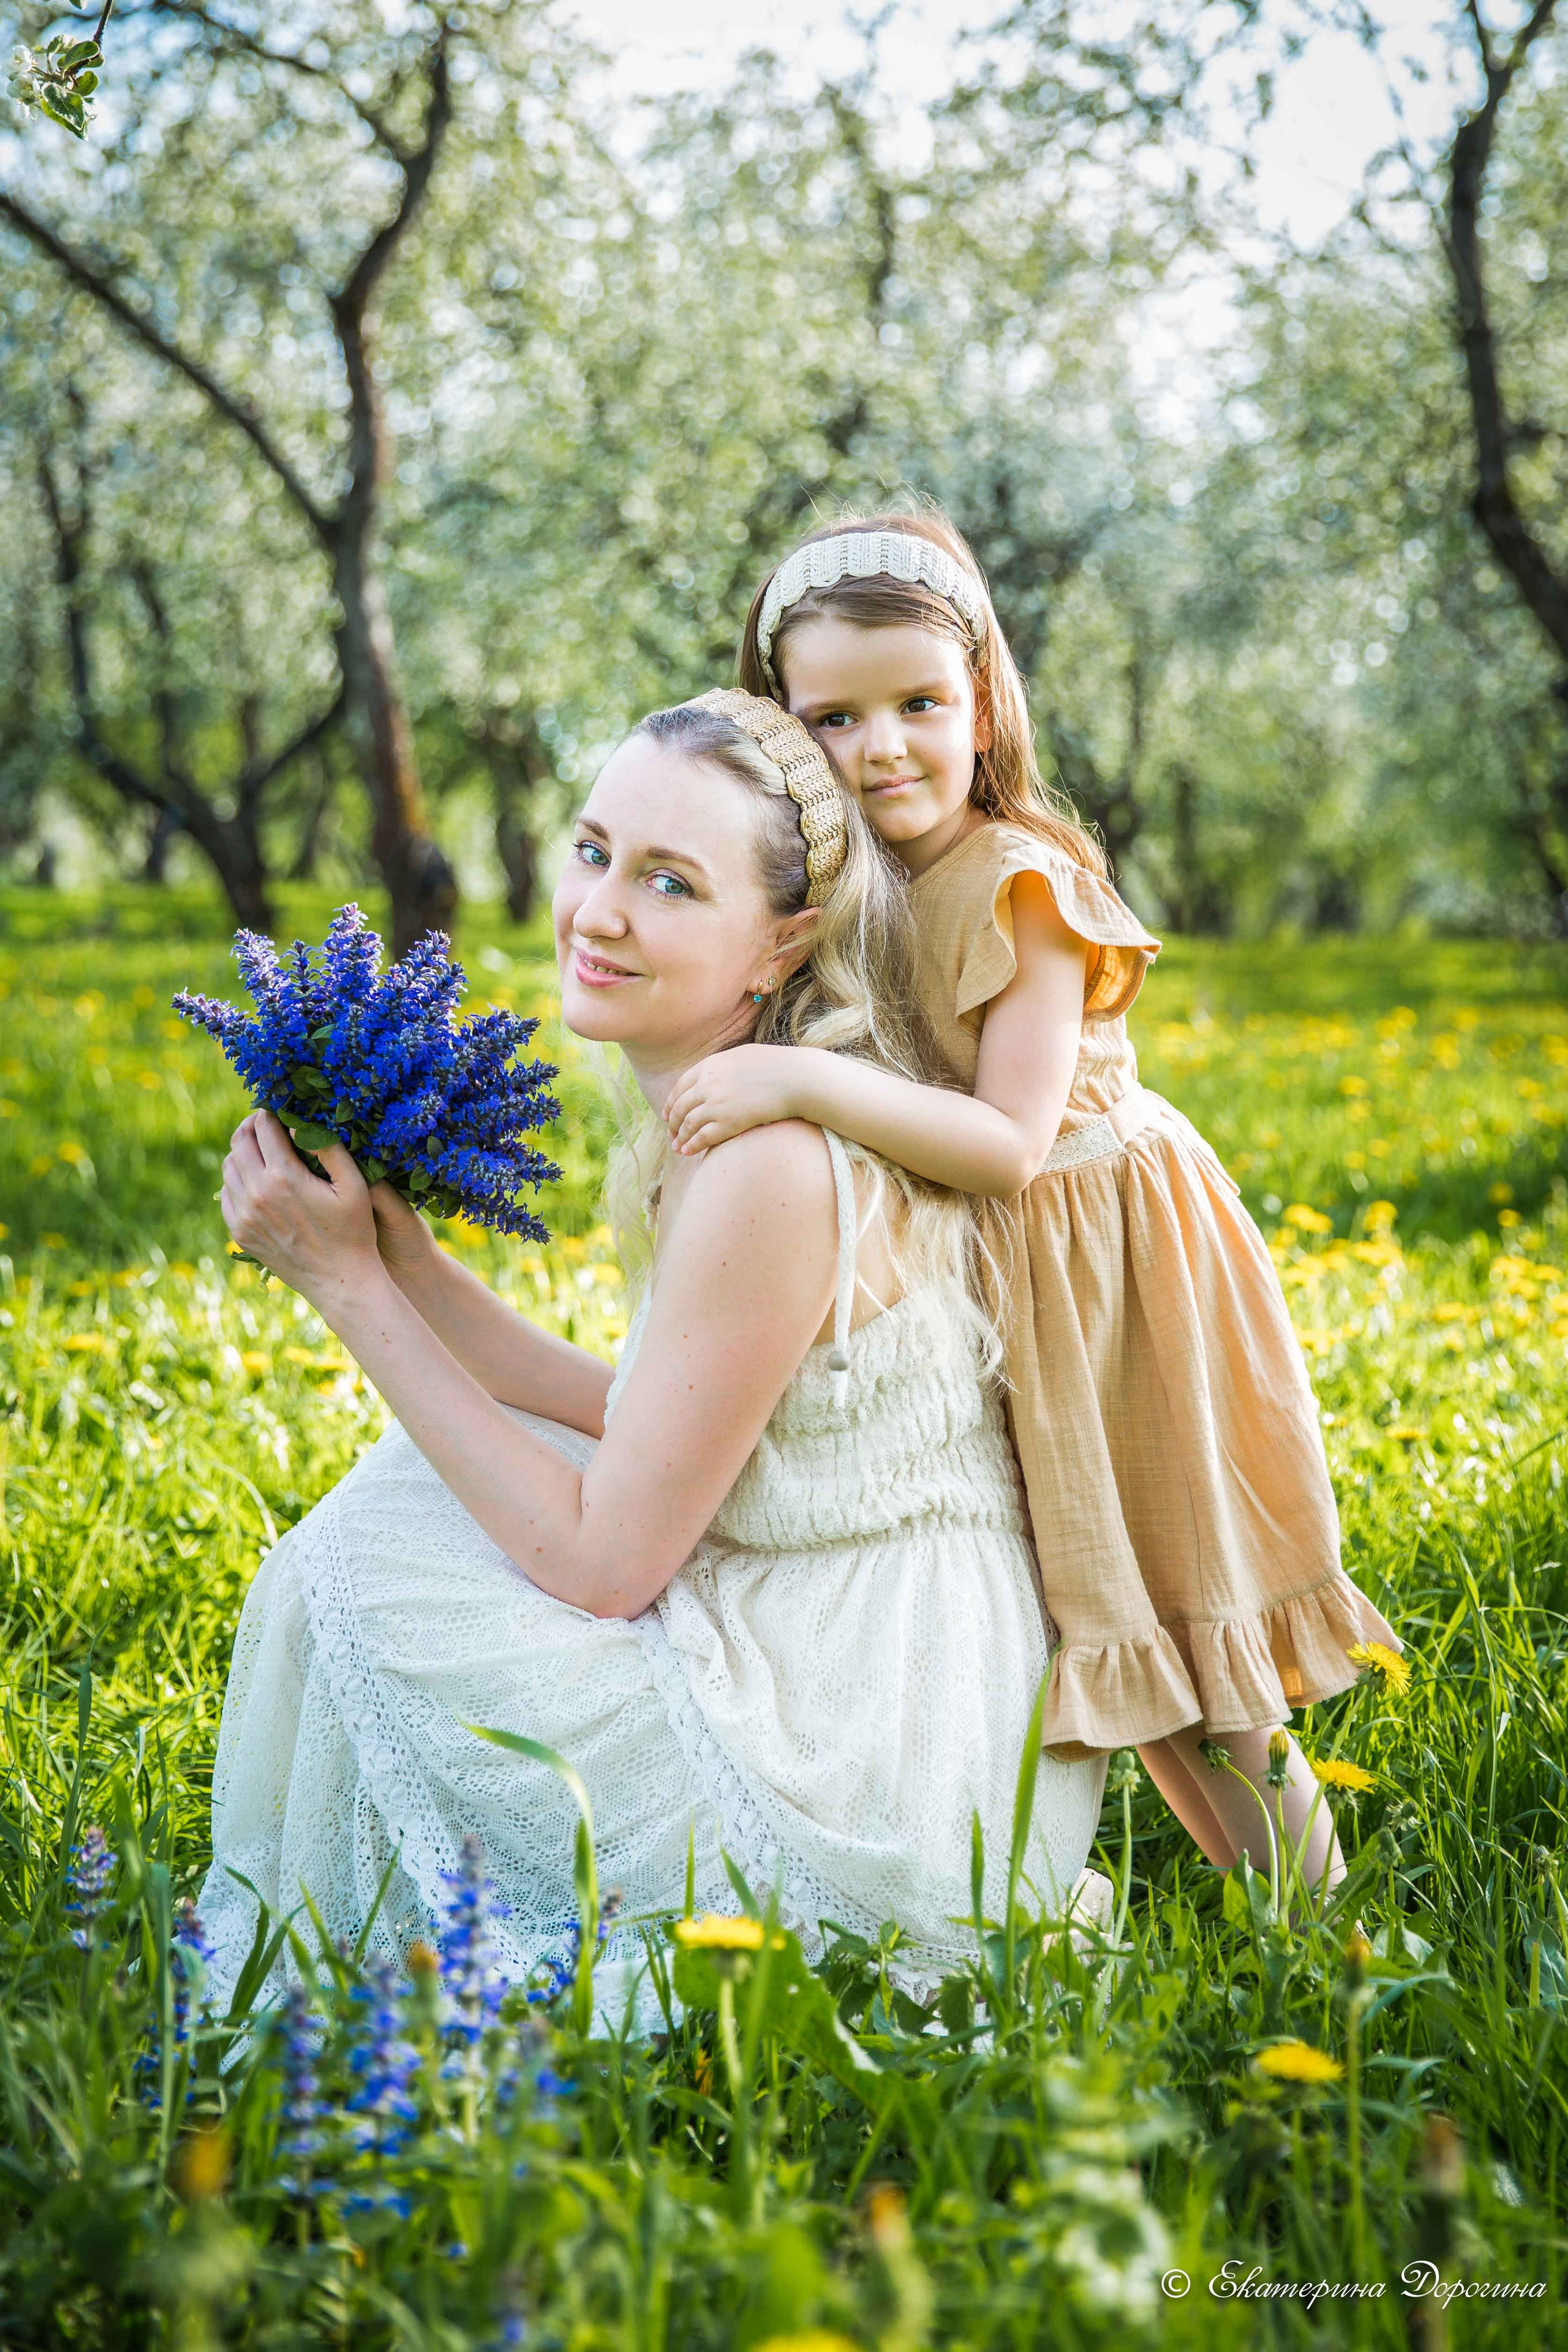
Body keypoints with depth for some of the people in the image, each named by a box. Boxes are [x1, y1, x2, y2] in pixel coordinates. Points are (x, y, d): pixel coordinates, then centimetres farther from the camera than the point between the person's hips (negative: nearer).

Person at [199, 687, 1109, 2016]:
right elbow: (643, 1438, 10)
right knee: (425, 1476, 13)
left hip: (898, 1796, -9)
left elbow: (606, 1560, -17)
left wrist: (349, 1286, -13)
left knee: (357, 1574, -4)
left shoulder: (773, 1164, -23)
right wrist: (407, 1261, 5)